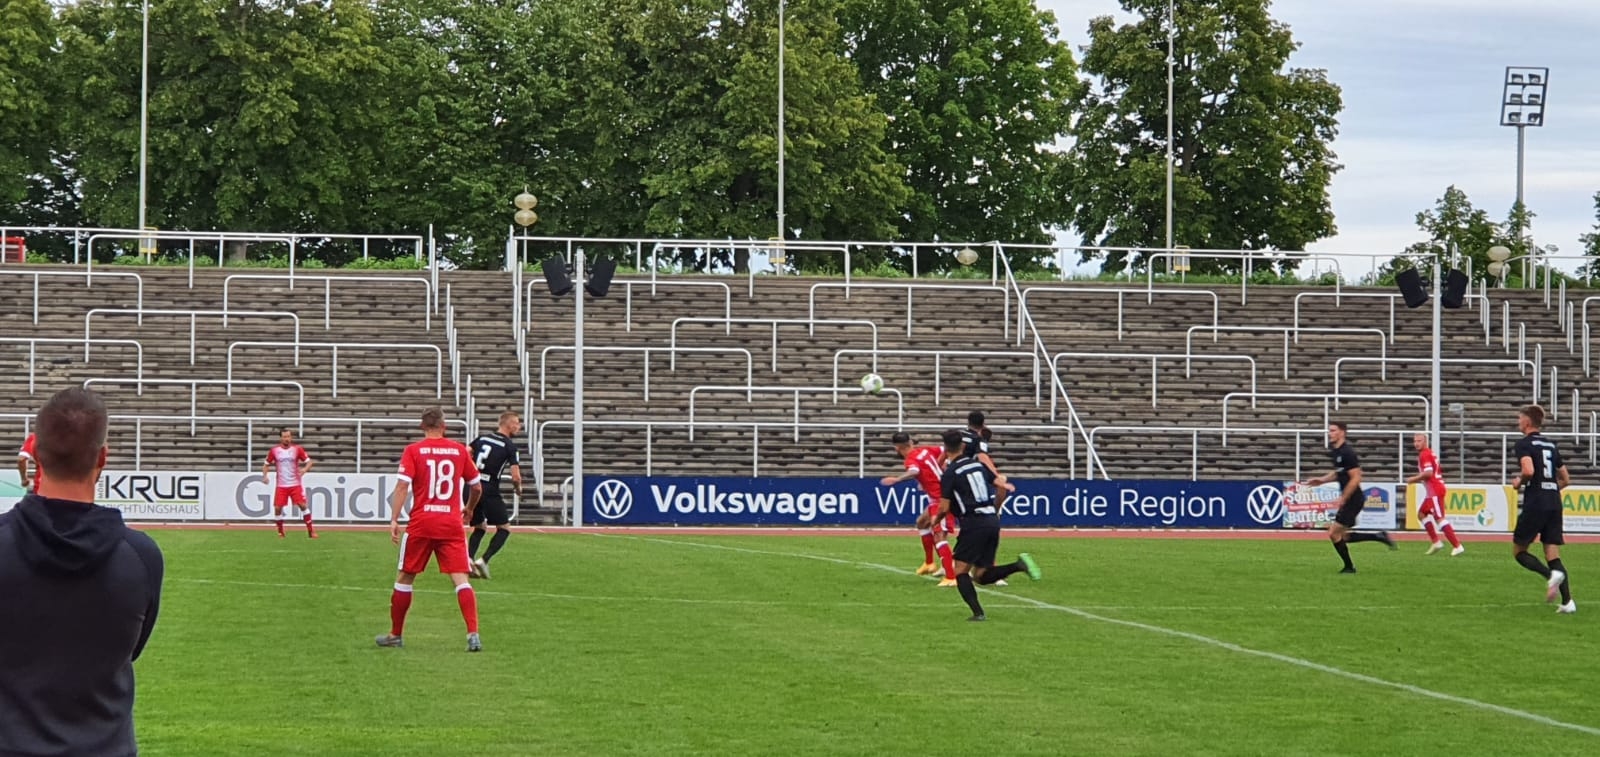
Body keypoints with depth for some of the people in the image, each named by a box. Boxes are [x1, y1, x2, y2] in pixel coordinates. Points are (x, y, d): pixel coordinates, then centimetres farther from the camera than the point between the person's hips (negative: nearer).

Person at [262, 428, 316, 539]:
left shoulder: (297, 449, -2)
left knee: (303, 505, -10)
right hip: (281, 485, 1)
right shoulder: (274, 451, 0)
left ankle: (310, 530, -2)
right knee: (277, 508, -4)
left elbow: (309, 461, 0)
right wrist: (265, 475, -7)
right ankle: (280, 532, 14)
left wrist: (305, 469, -22)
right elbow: (266, 465, 10)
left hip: (295, 484, -1)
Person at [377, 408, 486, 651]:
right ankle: (473, 634, -16)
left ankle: (395, 635, 21)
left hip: (421, 524, -1)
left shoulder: (413, 451, 0)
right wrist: (469, 509, 32)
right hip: (452, 524, 1)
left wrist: (394, 520, -11)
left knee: (405, 578, 12)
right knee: (460, 579, -2)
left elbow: (403, 486, -10)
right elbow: (477, 487, 13)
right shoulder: (459, 450, 6)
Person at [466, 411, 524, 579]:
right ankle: (483, 560, -10)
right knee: (504, 529, 7)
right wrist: (518, 489, 11)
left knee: (479, 527, 21)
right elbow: (516, 477, -9)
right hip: (489, 491, -6)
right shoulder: (510, 446, -4)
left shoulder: (482, 438, 12)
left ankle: (469, 560, 1)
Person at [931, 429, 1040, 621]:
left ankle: (978, 612, -14)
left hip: (973, 523, -7)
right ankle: (1019, 565, -8)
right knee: (981, 575, 13)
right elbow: (1002, 486, 13)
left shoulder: (950, 473, -4)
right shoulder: (978, 464, 14)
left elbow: (945, 508, -5)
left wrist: (935, 518, 16)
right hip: (992, 522, 7)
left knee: (961, 571, 1)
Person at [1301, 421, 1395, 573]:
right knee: (1343, 536, 12)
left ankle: (1349, 567, 9)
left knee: (1333, 534, -5)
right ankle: (1380, 537, 17)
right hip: (1349, 500, 10)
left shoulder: (1347, 452, -19)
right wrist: (1322, 480, 11)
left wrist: (1342, 499, -18)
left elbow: (1355, 478, -22)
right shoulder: (1335, 451, 10)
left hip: (1353, 499, -10)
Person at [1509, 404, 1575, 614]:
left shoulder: (1524, 444, -4)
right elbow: (1565, 479, 20)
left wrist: (1518, 482, -2)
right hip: (1554, 504, 6)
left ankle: (1551, 575, -21)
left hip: (1534, 504, -6)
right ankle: (1567, 601, -8)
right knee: (1553, 555, 5)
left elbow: (1528, 470, -21)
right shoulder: (1551, 445, 18)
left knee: (1519, 550, 5)